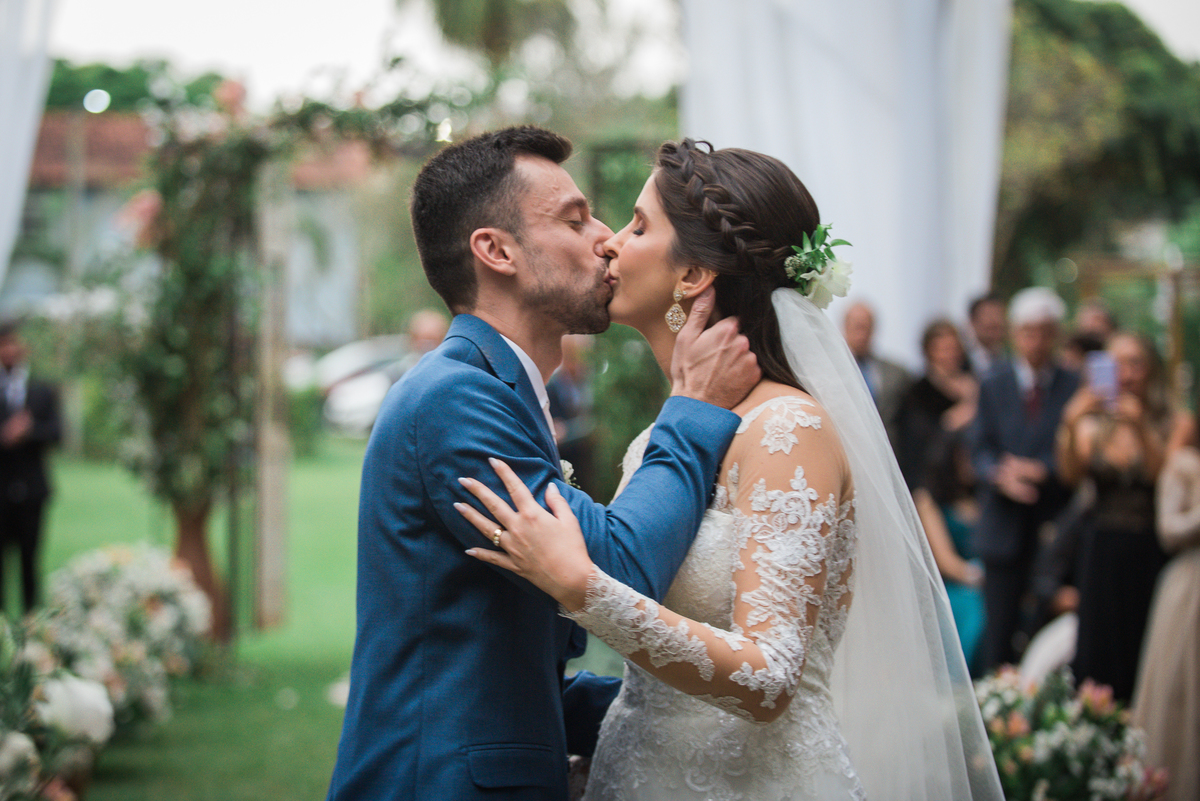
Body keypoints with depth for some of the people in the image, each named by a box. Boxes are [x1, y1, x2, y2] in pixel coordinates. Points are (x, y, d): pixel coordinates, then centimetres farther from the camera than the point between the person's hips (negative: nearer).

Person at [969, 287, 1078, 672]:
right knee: (999, 631, 2)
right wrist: (1001, 474, -18)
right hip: (1005, 528, 1)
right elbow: (980, 449, 4)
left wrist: (1041, 471, -19)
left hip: (1055, 525, -1)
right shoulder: (993, 385, 9)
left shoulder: (1074, 388, 4)